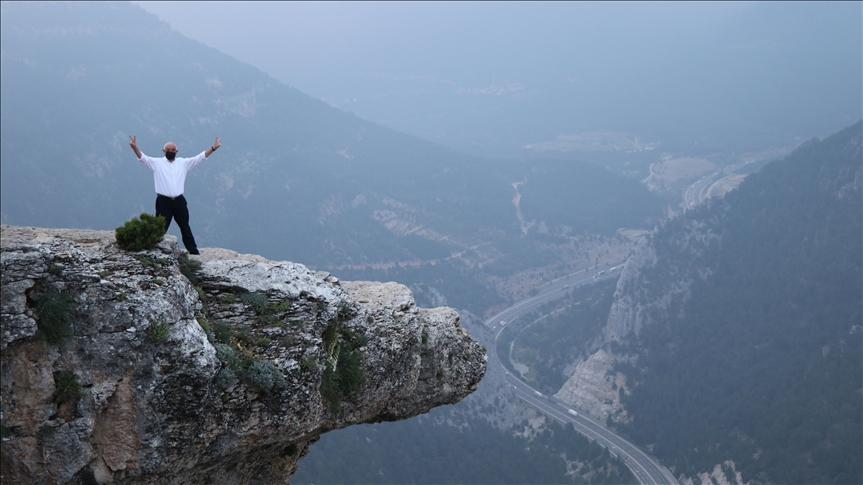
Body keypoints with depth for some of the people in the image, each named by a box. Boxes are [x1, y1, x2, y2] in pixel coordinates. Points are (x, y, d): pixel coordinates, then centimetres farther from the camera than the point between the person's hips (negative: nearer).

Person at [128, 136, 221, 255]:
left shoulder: (183, 163, 11)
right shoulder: (156, 163, 4)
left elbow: (200, 157, 12)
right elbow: (142, 157, -8)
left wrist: (213, 148, 3)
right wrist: (134, 147, -26)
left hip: (179, 201, 3)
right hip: (163, 201, -3)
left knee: (185, 227, 12)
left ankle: (193, 250, 17)